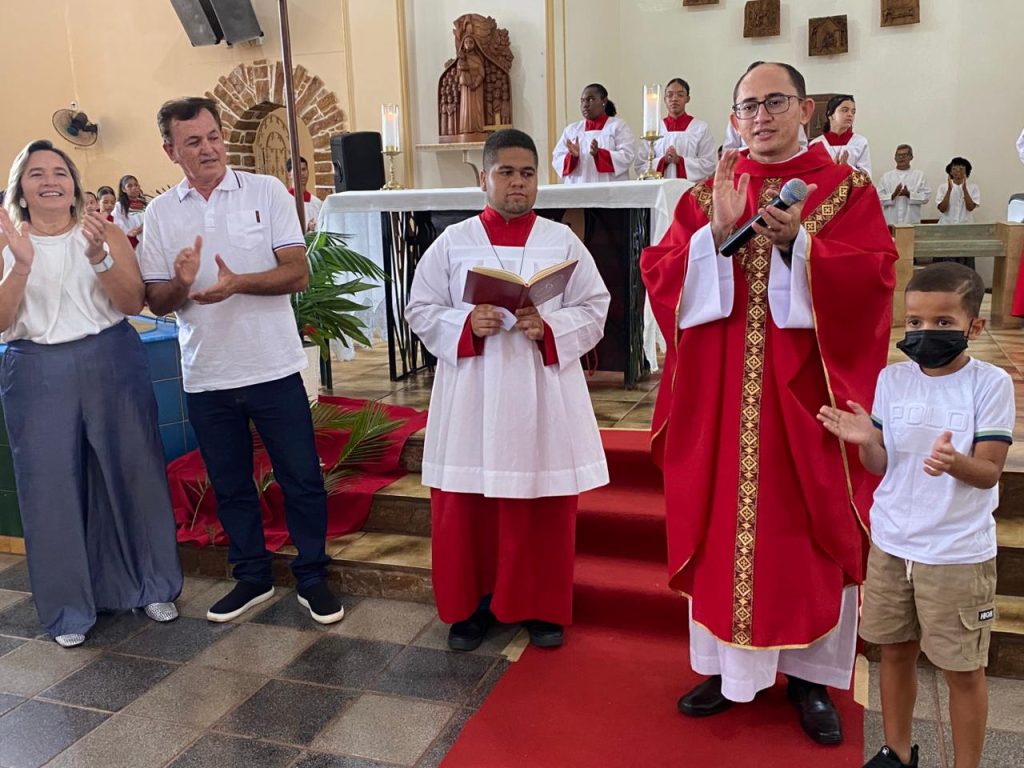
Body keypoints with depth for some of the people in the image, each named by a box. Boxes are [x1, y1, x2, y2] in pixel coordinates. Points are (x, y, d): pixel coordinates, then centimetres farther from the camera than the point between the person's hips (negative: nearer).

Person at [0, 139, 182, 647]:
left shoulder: (104, 234, 2)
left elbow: (133, 304, -5)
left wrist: (99, 257, -20)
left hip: (111, 364, 0)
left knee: (130, 472, 7)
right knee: (52, 485, 4)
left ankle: (150, 585, 24)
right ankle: (70, 607, 20)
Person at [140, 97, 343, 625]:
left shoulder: (267, 191, -2)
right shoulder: (160, 213, 4)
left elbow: (299, 273, -8)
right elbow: (156, 301, 4)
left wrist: (238, 283, -24)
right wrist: (180, 284, -18)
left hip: (273, 368, -2)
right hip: (206, 377, 3)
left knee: (301, 478, 5)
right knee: (229, 484, 14)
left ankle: (312, 577, 22)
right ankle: (252, 577, 32)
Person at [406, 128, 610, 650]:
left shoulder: (562, 241, 4)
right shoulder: (454, 242, 4)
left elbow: (594, 309, 3)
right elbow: (421, 310, 5)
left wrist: (549, 327, -15)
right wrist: (466, 325, -13)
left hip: (543, 394, 0)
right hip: (472, 394, 0)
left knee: (543, 506, 5)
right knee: (466, 505, 5)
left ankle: (543, 607, 24)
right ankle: (470, 604, 24)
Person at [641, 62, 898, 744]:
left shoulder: (847, 190, 3)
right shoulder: (705, 196, 9)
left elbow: (874, 278, -11)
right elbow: (659, 275, -3)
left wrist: (797, 243, -24)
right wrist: (719, 233, -17)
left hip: (807, 393, -1)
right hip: (720, 392, 2)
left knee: (812, 532, 6)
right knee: (720, 525, 7)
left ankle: (812, 674, 24)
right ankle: (726, 664, 23)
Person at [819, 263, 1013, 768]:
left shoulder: (991, 383, -10)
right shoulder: (892, 378, 0)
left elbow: (989, 472, -12)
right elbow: (882, 465, 3)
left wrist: (955, 462, -33)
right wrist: (865, 440, -19)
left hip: (959, 551, -4)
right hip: (891, 542, 4)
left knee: (963, 668, 8)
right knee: (895, 650, 17)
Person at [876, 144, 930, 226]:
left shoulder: (919, 175, 10)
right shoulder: (886, 176, 11)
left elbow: (926, 196, 2)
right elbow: (879, 198, 3)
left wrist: (909, 194, -13)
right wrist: (893, 195, -15)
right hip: (890, 223, 0)